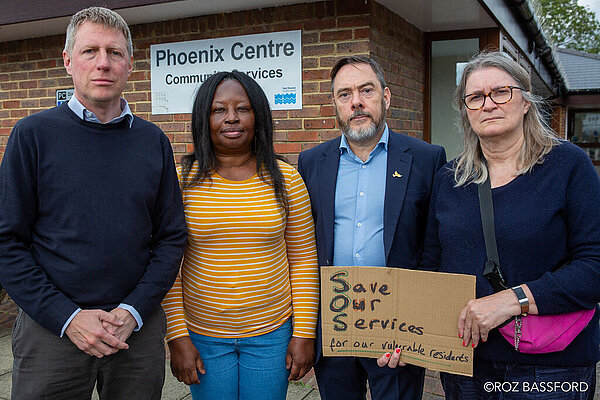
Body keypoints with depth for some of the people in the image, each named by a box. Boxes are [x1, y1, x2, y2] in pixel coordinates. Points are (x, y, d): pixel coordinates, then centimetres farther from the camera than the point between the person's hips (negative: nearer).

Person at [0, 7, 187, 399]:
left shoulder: (154, 141, 2)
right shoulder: (33, 134, -3)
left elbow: (172, 238, 2)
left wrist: (135, 311, -9)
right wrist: (67, 318, -13)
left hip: (139, 329, 2)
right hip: (51, 331, -2)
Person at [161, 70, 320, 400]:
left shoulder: (286, 181, -4)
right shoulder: (181, 181, -6)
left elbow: (304, 261, 0)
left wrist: (304, 333, -2)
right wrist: (177, 336, -6)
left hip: (272, 334, 1)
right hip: (203, 335, 0)